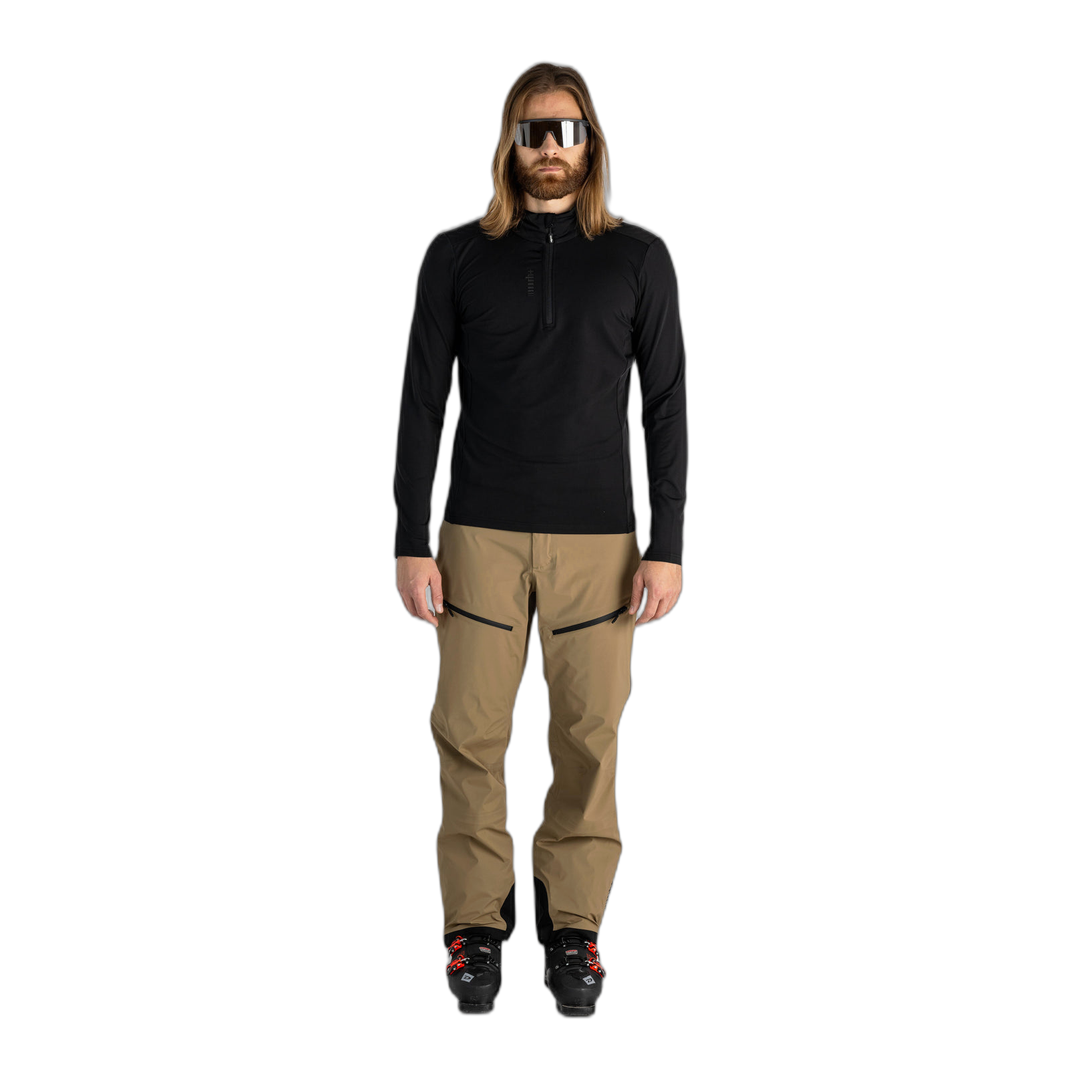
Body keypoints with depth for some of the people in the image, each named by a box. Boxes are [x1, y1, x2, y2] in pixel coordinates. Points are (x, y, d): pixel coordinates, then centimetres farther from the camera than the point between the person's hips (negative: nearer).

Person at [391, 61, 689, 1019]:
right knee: (471, 732, 0)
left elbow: (667, 405, 4)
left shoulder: (639, 257, 5)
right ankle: (478, 915, 14)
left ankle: (574, 919, 15)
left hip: (597, 537, 0)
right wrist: (411, 543, -1)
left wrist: (666, 545, -3)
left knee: (590, 734, 1)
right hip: (480, 534, 0)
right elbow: (422, 405, 5)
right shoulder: (456, 257, 6)